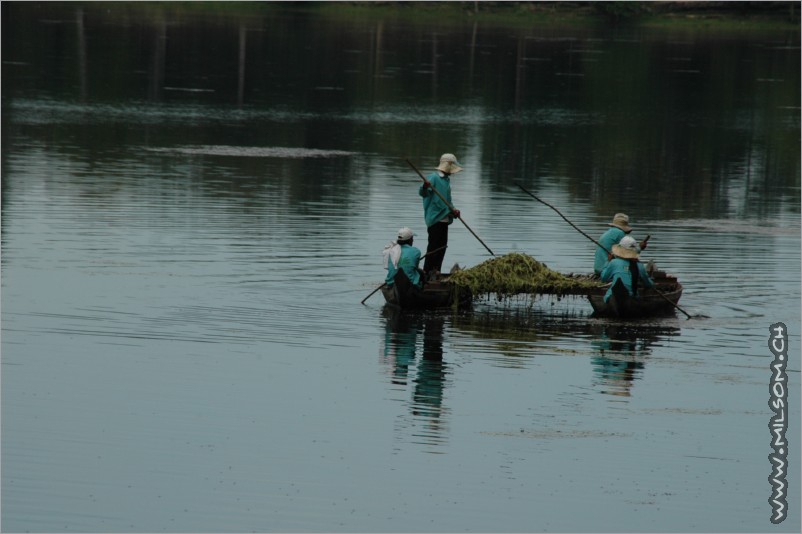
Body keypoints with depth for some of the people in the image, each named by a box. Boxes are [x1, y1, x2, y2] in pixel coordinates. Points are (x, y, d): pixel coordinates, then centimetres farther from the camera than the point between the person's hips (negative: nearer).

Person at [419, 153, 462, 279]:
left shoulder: (446, 179, 18)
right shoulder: (434, 178, -11)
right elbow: (423, 193, -24)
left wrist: (453, 210, 11)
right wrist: (425, 187, -45)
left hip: (444, 218, 9)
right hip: (435, 217, -9)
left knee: (442, 245, 10)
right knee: (434, 245, -9)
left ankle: (435, 270, 17)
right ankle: (427, 271, -5)